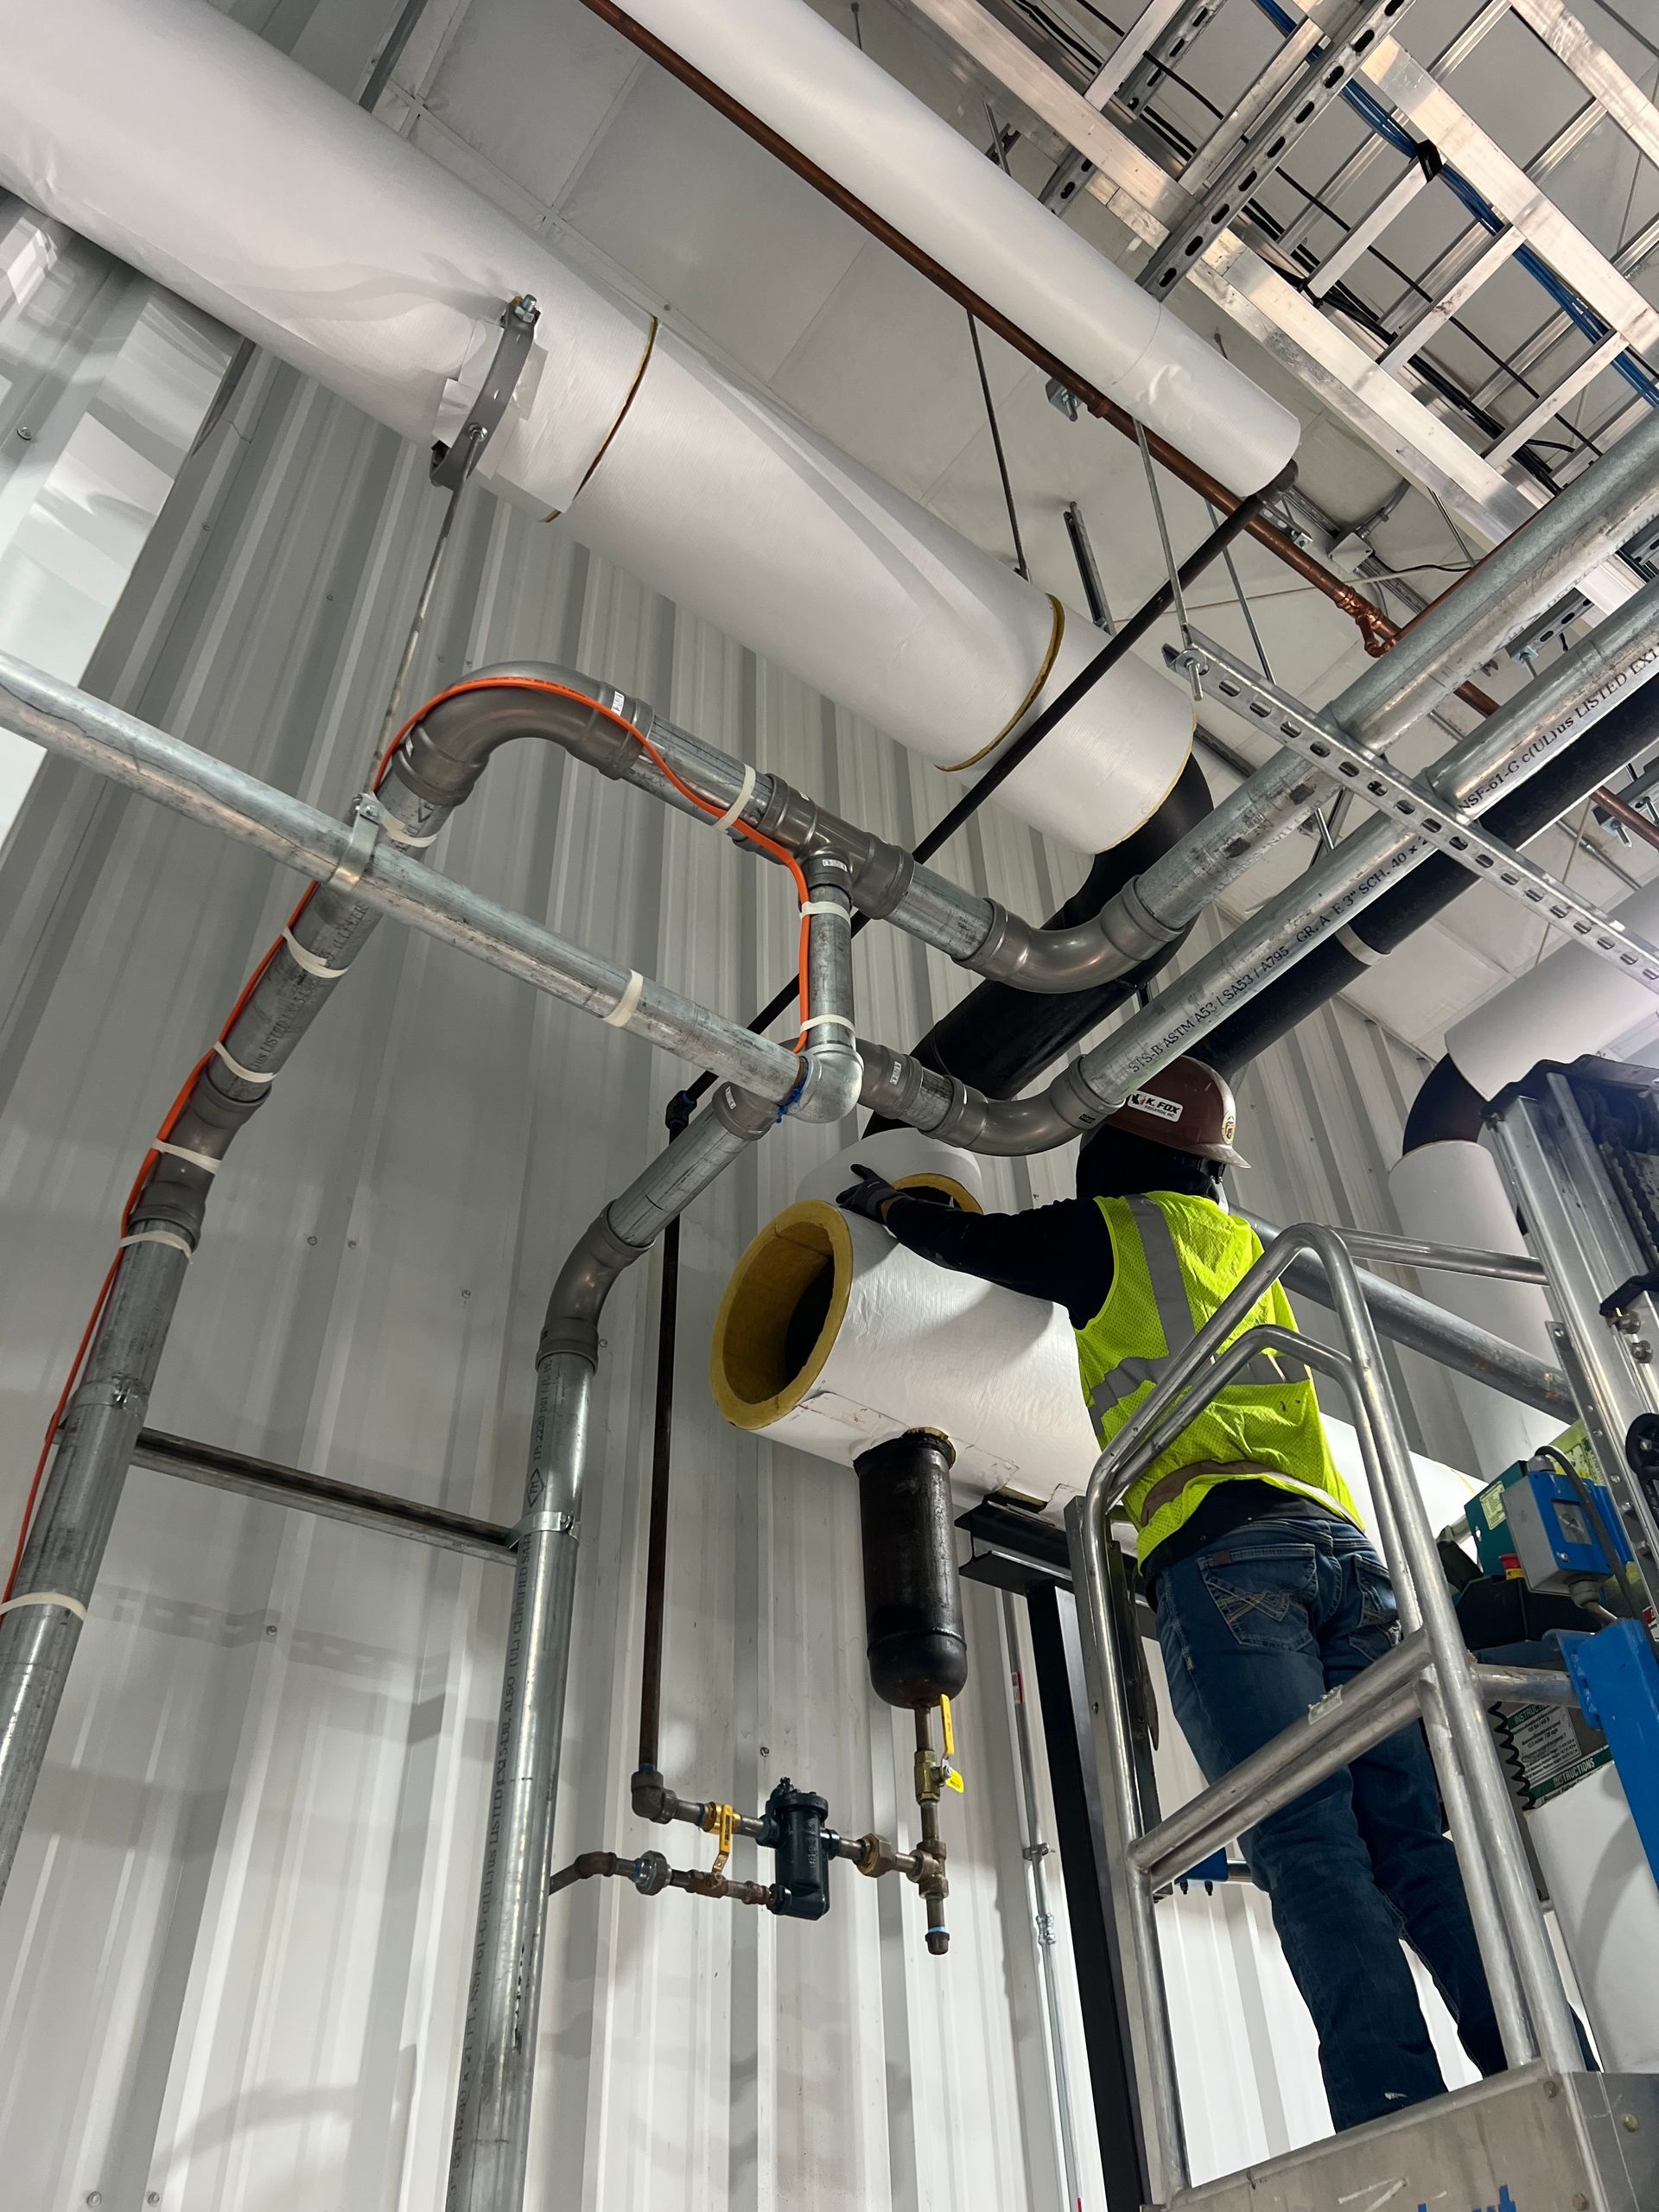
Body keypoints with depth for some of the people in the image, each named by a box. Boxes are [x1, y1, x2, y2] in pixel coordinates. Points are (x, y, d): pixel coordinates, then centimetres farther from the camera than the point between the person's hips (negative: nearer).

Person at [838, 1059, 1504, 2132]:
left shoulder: (1107, 1231, 13)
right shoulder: (1245, 1246, 30)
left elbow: (972, 1242, 27)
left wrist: (890, 1204, 47)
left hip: (1218, 1545, -6)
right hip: (1341, 1540, 6)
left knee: (1308, 1845, -13)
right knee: (1412, 1836, 0)